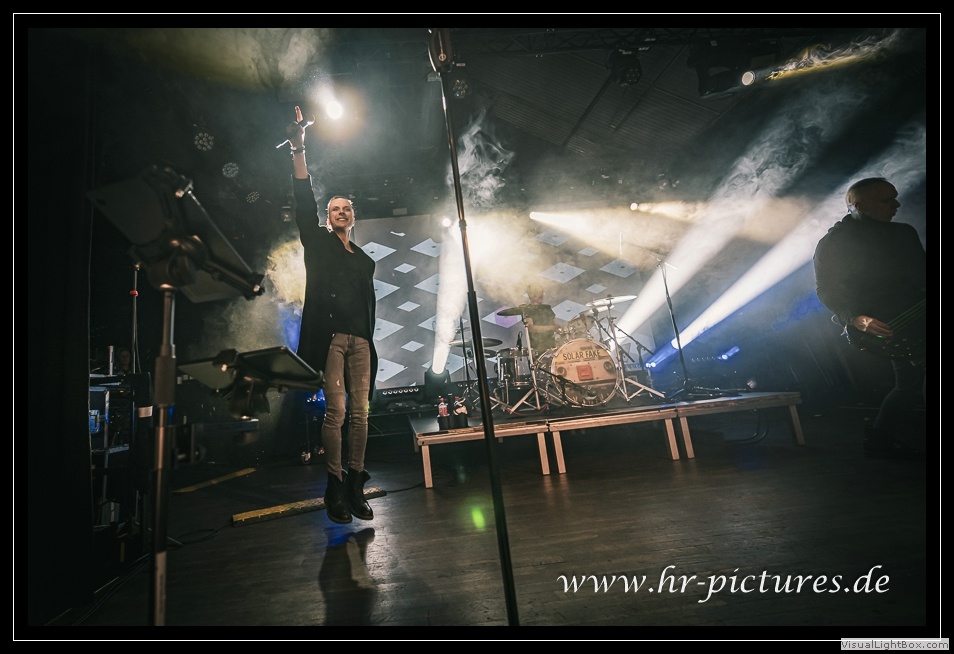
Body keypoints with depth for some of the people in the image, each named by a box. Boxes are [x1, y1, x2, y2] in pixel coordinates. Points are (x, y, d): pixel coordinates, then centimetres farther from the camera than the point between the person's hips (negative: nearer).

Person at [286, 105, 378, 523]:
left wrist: (370, 342, 13)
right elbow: (304, 204, -1)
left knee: (360, 413, 0)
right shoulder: (318, 244, 14)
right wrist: (298, 150, -10)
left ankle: (355, 487, 8)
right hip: (330, 336, -4)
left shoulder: (365, 261, 23)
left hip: (360, 341, 4)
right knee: (336, 412, -9)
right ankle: (335, 488, 1)